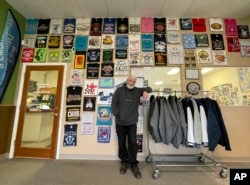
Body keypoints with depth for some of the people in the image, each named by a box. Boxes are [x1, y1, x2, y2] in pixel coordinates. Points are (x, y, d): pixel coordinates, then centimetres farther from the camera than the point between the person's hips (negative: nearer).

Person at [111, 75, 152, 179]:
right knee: (122, 143, 13)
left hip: (132, 122, 1)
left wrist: (146, 91, -16)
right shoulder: (119, 90, -2)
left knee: (132, 143, 3)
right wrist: (117, 115, -11)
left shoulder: (137, 91, 4)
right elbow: (114, 104, -3)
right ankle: (124, 161, 33)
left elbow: (149, 88, 8)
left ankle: (133, 164, 22)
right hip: (120, 123, 0)